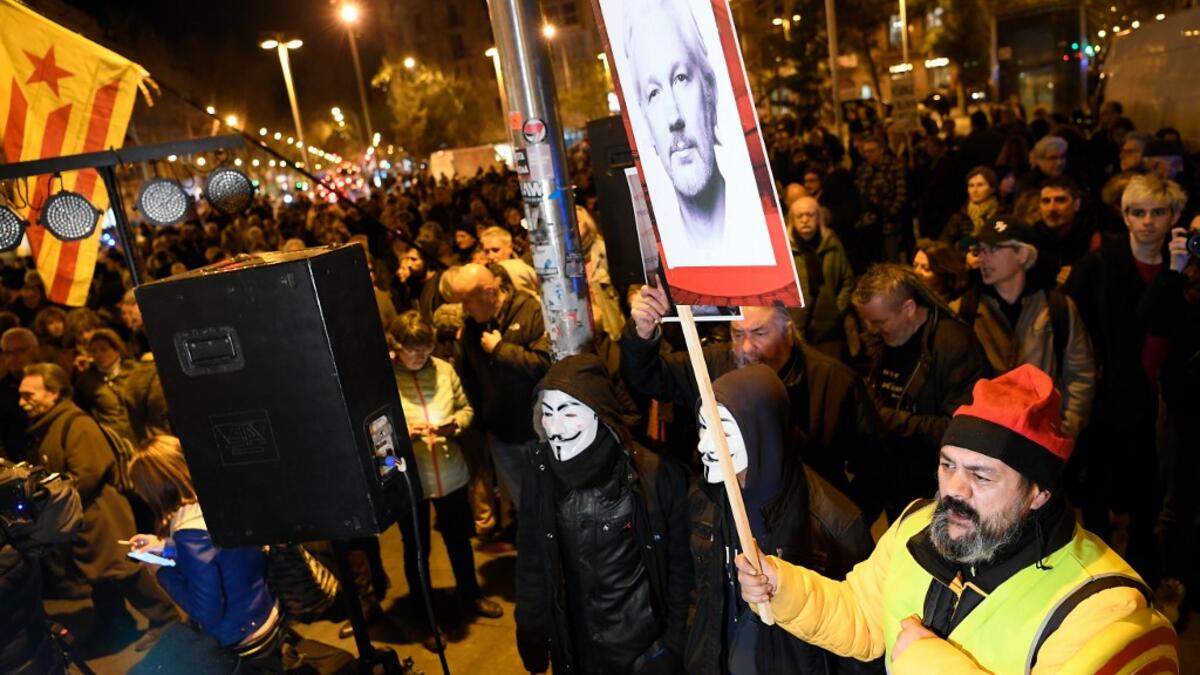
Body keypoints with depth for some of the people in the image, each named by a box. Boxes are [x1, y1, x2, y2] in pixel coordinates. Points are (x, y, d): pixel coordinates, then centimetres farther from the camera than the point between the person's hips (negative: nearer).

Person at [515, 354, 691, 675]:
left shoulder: (654, 476, -19)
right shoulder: (540, 473, -10)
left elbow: (681, 565, -9)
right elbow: (531, 562, -1)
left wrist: (675, 642, -6)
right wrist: (531, 637, 2)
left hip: (646, 644, -3)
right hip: (573, 647, 3)